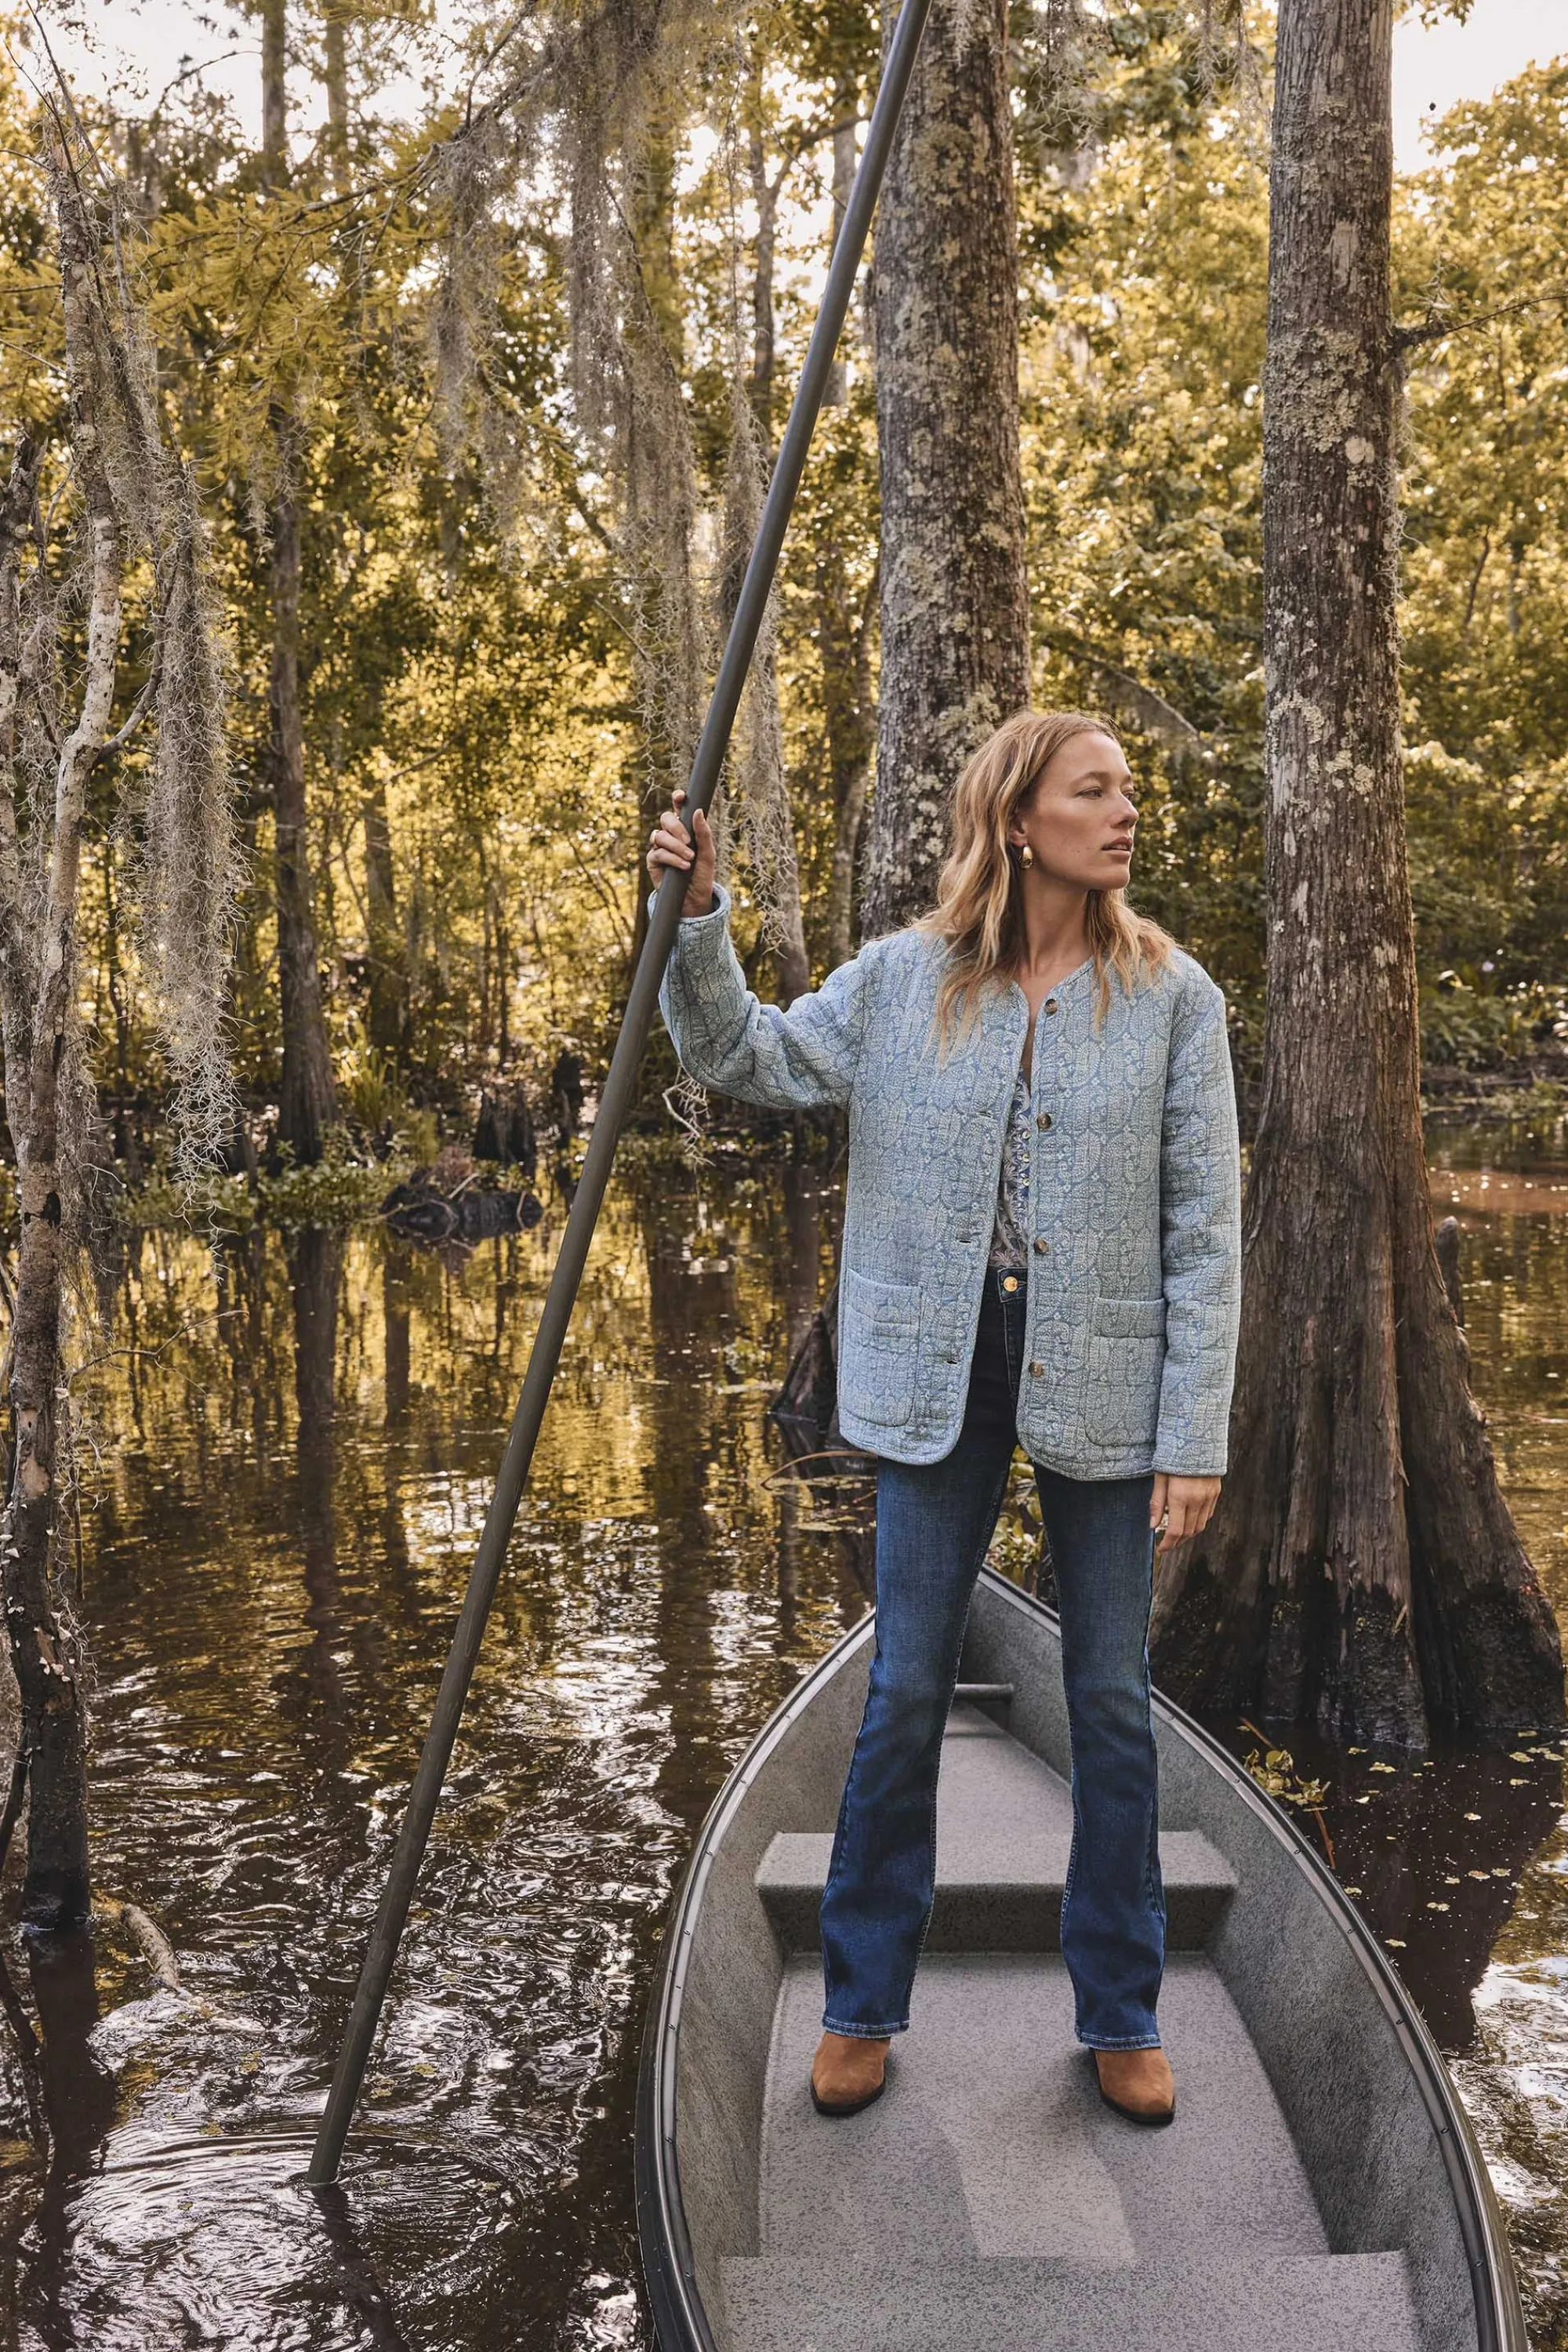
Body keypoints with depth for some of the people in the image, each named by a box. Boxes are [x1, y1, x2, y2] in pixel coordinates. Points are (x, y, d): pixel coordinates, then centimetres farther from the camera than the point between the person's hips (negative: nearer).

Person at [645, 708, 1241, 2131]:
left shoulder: (1169, 995, -4)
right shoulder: (904, 978, 0)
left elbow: (1203, 1230, -5)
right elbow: (748, 1064, 4)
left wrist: (1197, 1439, -8)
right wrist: (698, 921, -11)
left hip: (1103, 1383, 0)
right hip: (939, 1378, 1)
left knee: (1113, 1702, 9)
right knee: (906, 1692, 8)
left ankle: (1121, 2015, 27)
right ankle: (864, 2005, 26)